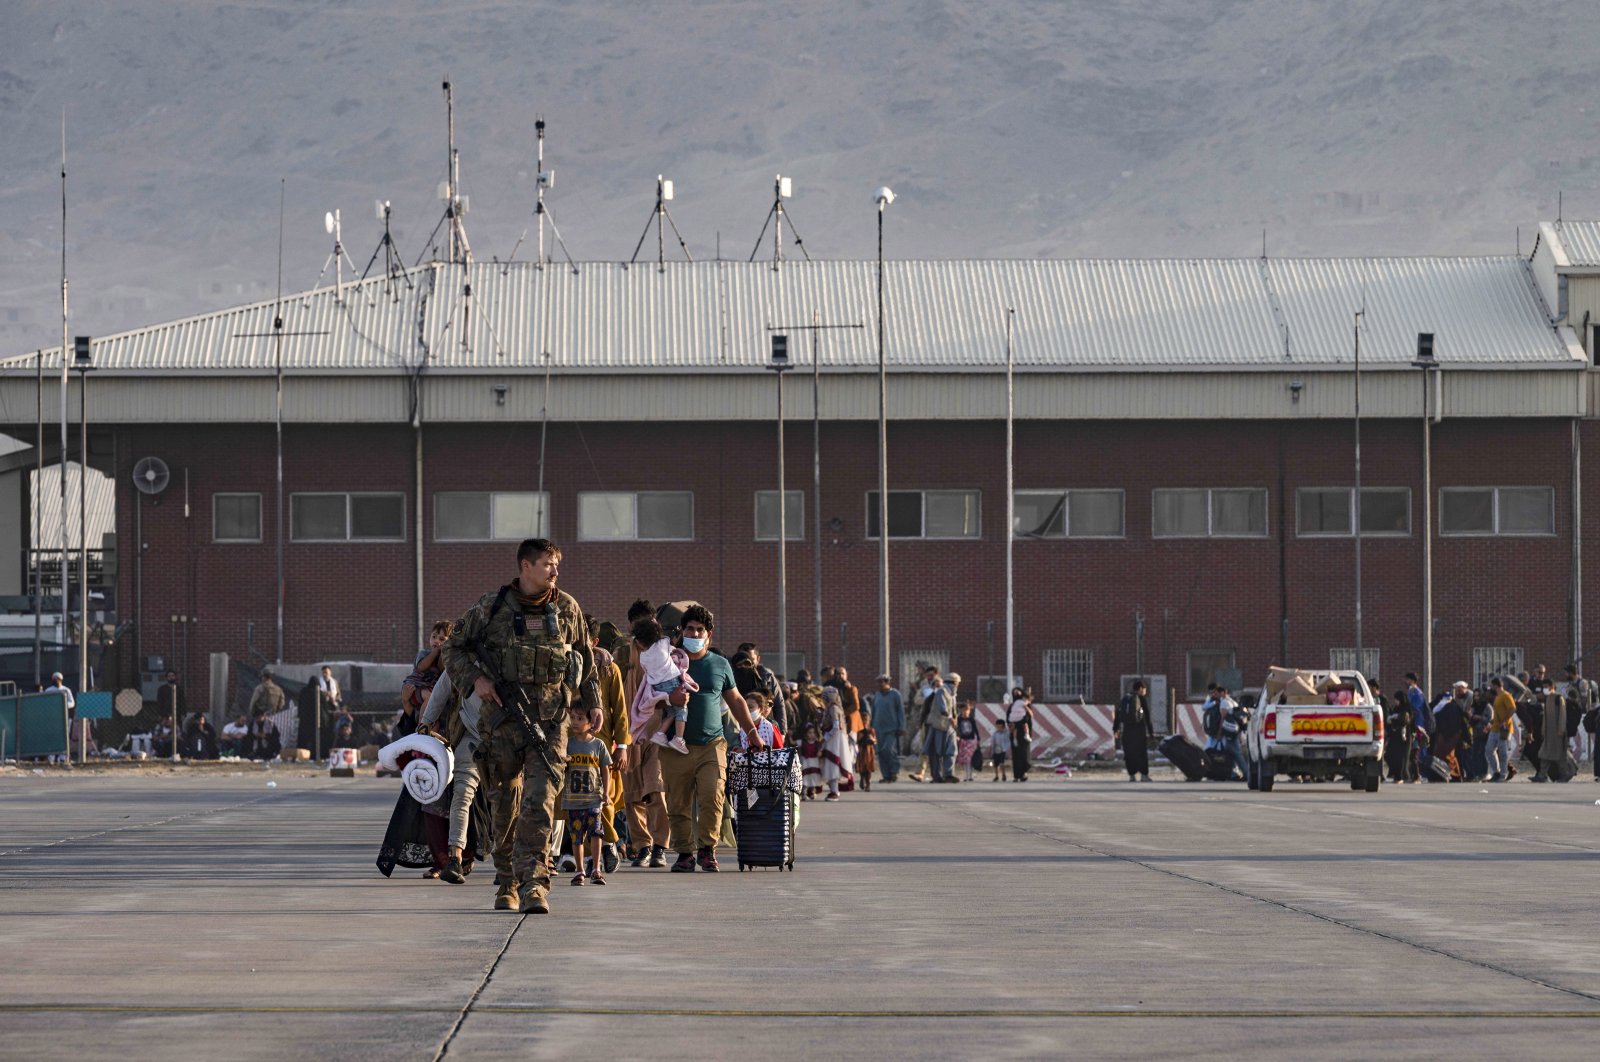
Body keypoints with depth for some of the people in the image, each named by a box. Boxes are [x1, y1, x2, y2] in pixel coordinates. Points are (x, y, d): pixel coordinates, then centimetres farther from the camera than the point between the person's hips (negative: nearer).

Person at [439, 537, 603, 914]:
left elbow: (585, 658, 21)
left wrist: (592, 702, 18)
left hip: (549, 720, 0)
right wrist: (474, 679, -6)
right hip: (503, 716, 0)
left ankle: (533, 884, -17)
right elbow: (455, 646, 9)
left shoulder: (566, 608, 8)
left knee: (540, 802, -12)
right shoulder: (492, 607, 2)